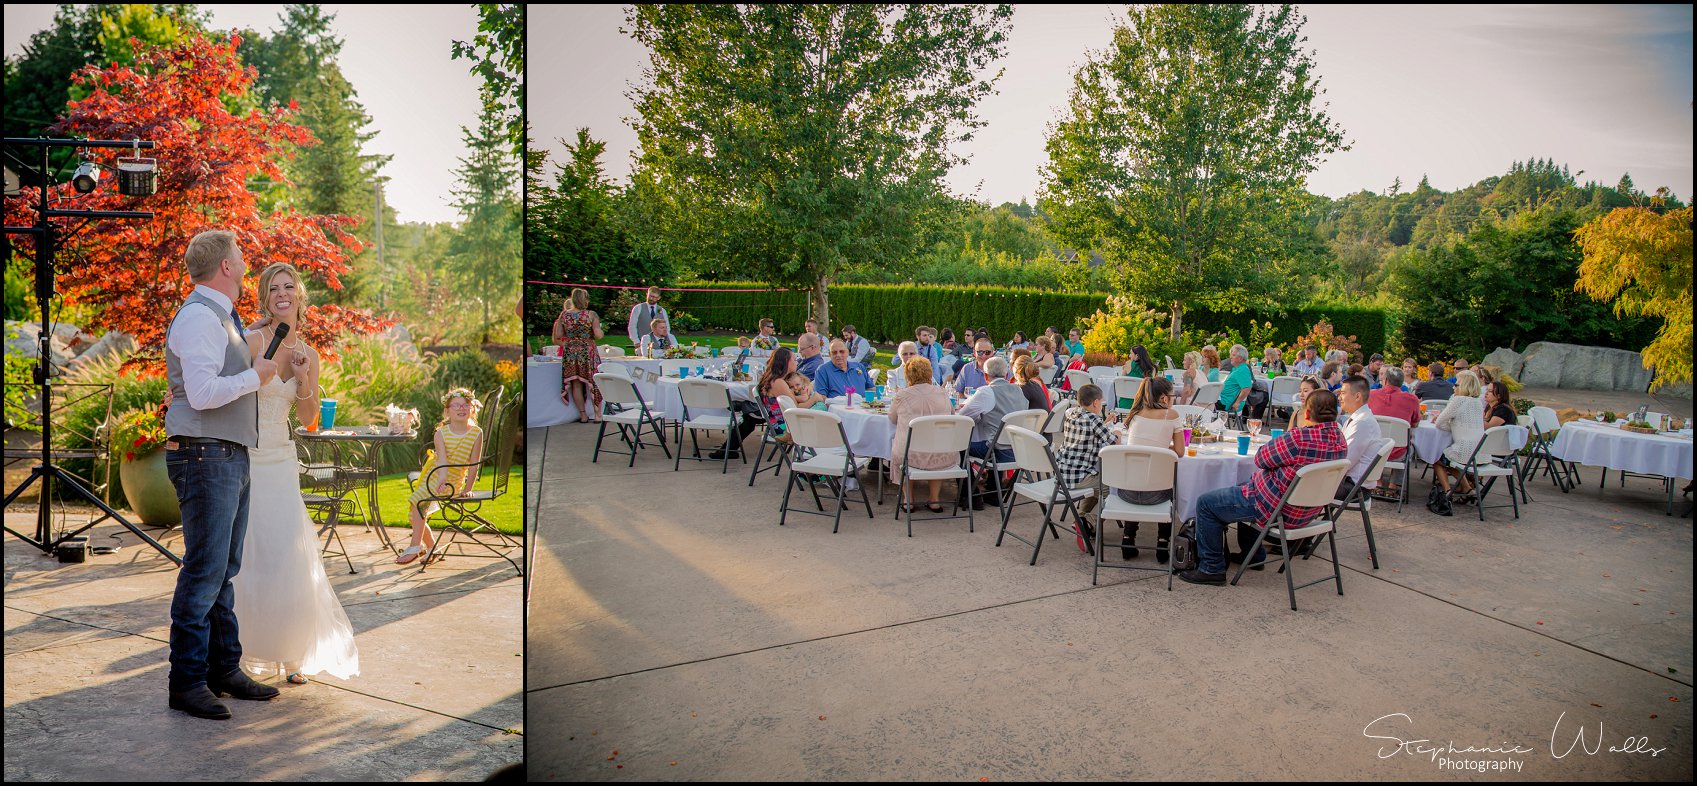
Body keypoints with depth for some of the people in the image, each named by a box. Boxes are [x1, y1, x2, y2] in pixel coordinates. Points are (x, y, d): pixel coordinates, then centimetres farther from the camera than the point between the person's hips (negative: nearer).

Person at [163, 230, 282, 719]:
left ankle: (224, 669, 24)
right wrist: (256, 375, -11)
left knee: (224, 571, 15)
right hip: (206, 458, -10)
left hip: (231, 458, 10)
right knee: (203, 573, -6)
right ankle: (186, 684, 2)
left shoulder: (221, 318, 18)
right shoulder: (198, 317, -14)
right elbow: (203, 393, -22)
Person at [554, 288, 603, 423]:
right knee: (593, 383, 7)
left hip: (570, 351, 2)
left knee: (576, 384, 9)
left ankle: (583, 415, 12)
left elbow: (558, 336, 2)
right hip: (588, 351, -2)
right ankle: (597, 414, 8)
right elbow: (598, 335, -15)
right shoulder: (591, 315, -9)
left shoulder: (564, 315, -1)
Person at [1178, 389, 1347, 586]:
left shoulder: (1299, 437, -30)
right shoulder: (1339, 438, -3)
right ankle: (1253, 555, 43)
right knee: (1246, 489, 36)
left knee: (1206, 504, 1)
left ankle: (1212, 569, 7)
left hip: (1278, 509, -9)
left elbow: (1261, 460, -13)